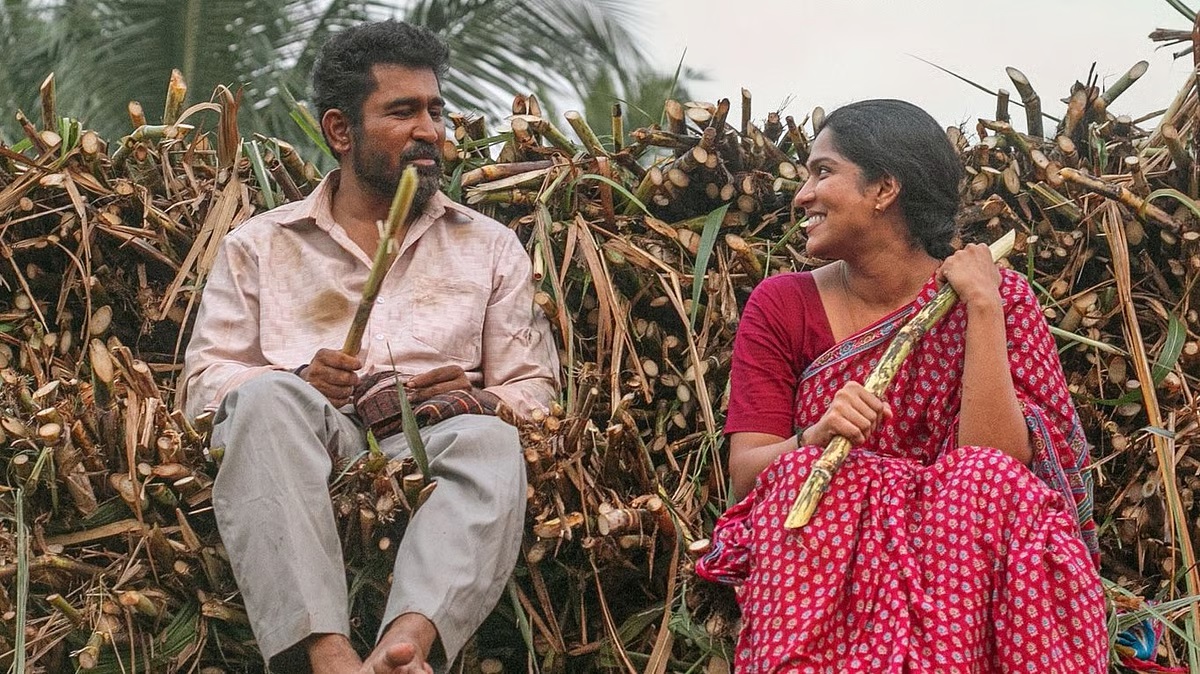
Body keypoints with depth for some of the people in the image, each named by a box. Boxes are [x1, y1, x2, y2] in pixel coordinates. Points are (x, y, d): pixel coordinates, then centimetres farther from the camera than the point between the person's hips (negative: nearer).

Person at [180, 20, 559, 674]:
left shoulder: (490, 247, 24)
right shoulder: (258, 246, 21)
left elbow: (535, 389, 16)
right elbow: (204, 381, 11)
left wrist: (480, 401, -8)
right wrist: (299, 382, -10)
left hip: (428, 449, 1)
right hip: (300, 450, 0)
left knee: (491, 444, -34)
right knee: (270, 398, -35)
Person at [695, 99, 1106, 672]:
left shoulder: (998, 297, 1)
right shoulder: (780, 307, 4)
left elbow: (998, 463, -13)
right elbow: (746, 474, -4)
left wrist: (983, 307, -16)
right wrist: (816, 438, -25)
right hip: (815, 554, 0)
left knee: (990, 482, -30)